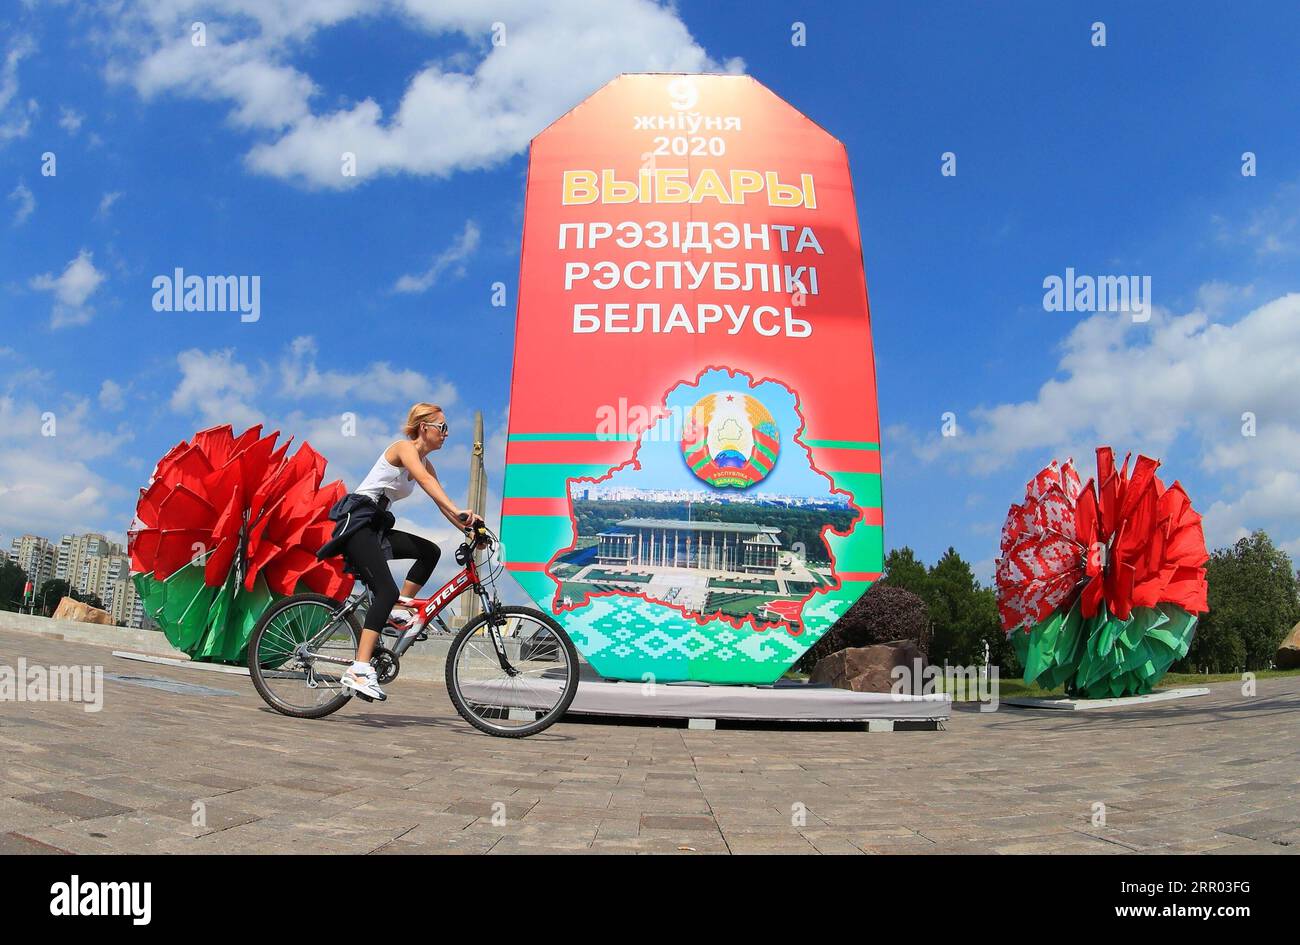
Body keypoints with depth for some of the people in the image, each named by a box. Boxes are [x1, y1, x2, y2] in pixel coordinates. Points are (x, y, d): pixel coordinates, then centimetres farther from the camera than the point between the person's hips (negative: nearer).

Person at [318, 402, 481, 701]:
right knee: (387, 590, -22)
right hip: (356, 521, -9)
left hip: (375, 527, 9)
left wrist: (469, 529, 1)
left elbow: (441, 503, 14)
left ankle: (398, 610, 4)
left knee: (430, 551, 1)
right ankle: (359, 670, -29)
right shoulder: (405, 447, -9)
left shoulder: (423, 461, 17)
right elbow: (425, 480, -29)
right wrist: (458, 512, -42)